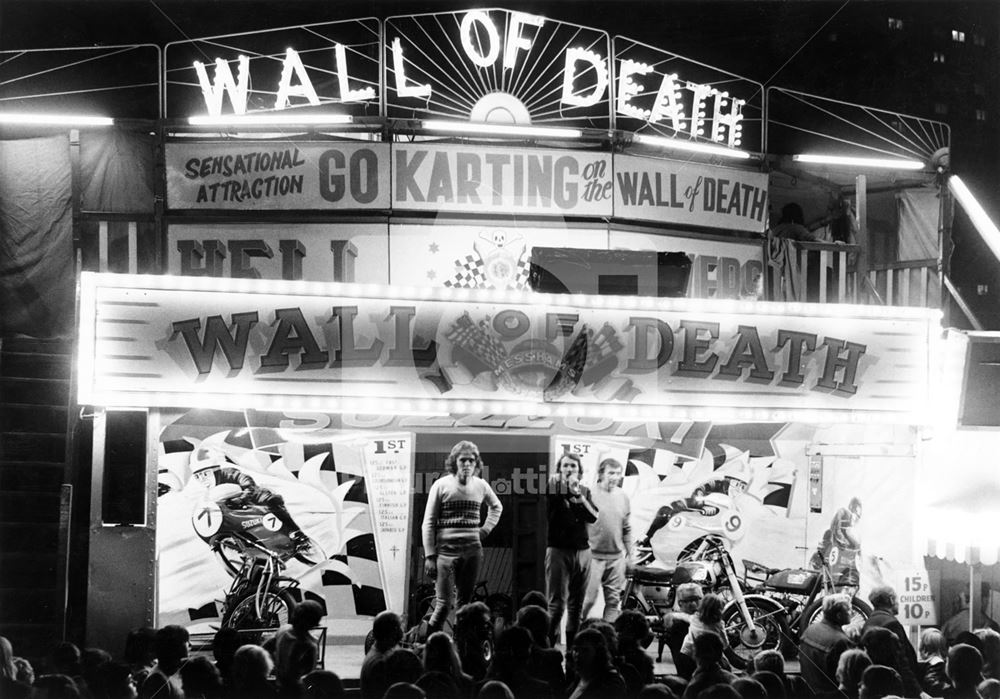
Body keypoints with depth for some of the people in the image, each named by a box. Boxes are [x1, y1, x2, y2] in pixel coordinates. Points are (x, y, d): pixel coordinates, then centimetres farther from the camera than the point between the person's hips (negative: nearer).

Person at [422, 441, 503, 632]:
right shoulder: (441, 485, -2)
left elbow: (496, 507, 30)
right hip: (446, 550, -4)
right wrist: (429, 555, -7)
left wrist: (486, 529, 14)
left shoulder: (481, 485, 8)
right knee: (444, 605, -9)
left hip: (472, 551, 4)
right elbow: (429, 523, -1)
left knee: (464, 603, 6)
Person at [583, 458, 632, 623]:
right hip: (594, 555, -5)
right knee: (589, 599, -7)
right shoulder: (591, 494, -8)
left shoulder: (623, 496, 9)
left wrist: (629, 552, 15)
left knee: (614, 600, 9)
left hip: (617, 557, 5)